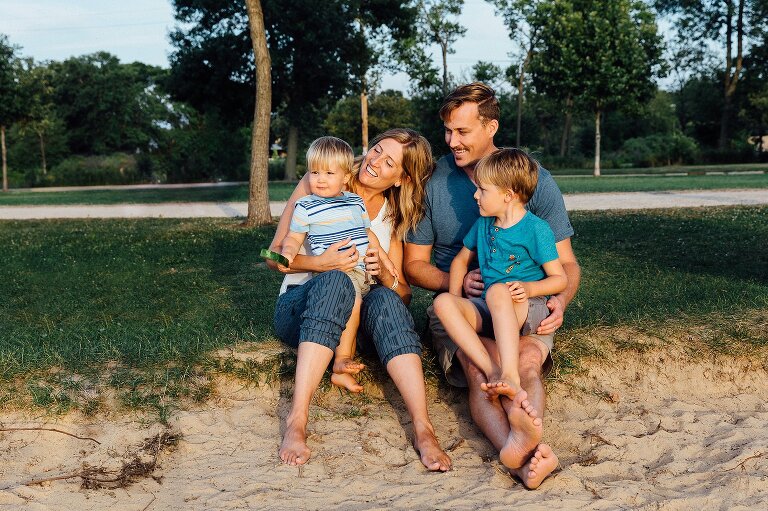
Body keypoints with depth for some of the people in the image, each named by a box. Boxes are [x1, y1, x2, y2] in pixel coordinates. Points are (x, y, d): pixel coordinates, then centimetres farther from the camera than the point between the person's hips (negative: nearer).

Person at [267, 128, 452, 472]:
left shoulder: (393, 215, 10)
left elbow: (403, 294, 8)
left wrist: (385, 275, -16)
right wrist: (322, 263, -23)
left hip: (356, 319, 2)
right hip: (300, 307, -2)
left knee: (385, 299, -33)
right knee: (335, 281, -37)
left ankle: (423, 429, -44)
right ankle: (297, 420, -46)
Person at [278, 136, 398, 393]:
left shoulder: (356, 203, 18)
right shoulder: (305, 207, 3)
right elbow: (293, 237, 6)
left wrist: (384, 258, 22)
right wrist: (287, 252, -14)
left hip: (365, 269, 7)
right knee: (352, 295, -33)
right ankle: (342, 360, -28)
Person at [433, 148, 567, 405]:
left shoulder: (536, 229, -5)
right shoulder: (483, 225, 14)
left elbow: (559, 278, -3)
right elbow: (461, 260, 27)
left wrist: (529, 288, -22)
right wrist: (455, 298, 11)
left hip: (528, 309, -6)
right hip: (487, 310, 6)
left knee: (497, 290, -39)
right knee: (443, 301, -22)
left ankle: (510, 377, -50)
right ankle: (492, 372, -38)